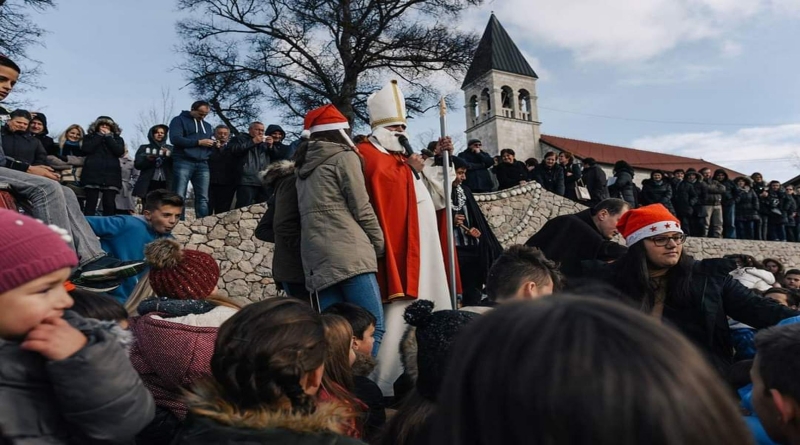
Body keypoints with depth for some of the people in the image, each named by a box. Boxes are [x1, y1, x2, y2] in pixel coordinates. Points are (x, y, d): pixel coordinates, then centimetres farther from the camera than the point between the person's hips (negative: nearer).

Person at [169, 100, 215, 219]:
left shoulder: (207, 126, 26)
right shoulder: (179, 120, 7)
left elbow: (211, 145, 27)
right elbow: (175, 138, -8)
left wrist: (214, 145, 1)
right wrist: (199, 142, -10)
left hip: (202, 164, 5)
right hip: (183, 162, -5)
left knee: (203, 198, -3)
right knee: (179, 197, -10)